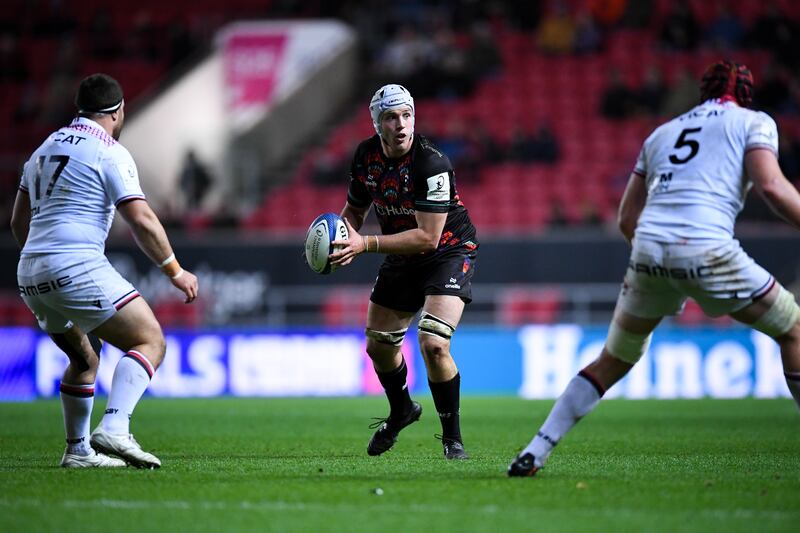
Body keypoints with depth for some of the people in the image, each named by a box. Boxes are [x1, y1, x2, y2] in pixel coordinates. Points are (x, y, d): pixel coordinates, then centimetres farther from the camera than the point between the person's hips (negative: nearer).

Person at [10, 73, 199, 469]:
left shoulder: (45, 149, 20)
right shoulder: (110, 153, -4)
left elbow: (18, 222, 25)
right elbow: (142, 221, -11)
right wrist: (175, 272, -1)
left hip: (31, 275, 8)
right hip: (78, 269, -8)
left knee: (84, 358, 25)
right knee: (150, 342, -5)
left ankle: (78, 450, 23)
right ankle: (114, 430, -24)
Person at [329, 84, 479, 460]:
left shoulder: (431, 164, -28)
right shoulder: (366, 156, -7)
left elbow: (427, 236, -29)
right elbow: (355, 208, 9)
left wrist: (365, 244, -32)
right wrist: (343, 238, -13)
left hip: (449, 251, -7)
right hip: (402, 259, 7)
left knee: (434, 344, -24)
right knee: (378, 346, 13)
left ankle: (452, 437, -5)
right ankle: (401, 411, 44)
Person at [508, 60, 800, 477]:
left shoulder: (662, 132, 28)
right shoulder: (754, 123, 14)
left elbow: (627, 218, 26)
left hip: (647, 247, 5)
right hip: (707, 248, -5)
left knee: (613, 361, 20)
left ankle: (534, 453, 13)